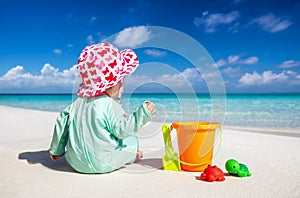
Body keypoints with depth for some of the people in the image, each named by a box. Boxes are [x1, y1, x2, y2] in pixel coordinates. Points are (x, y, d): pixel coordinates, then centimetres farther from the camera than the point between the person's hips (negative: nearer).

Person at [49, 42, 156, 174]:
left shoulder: (78, 102, 5)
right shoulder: (109, 104, -18)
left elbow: (62, 122, 12)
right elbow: (122, 129, -21)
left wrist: (56, 150, 25)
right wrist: (143, 113, -18)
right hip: (100, 165, -7)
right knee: (131, 140, 6)